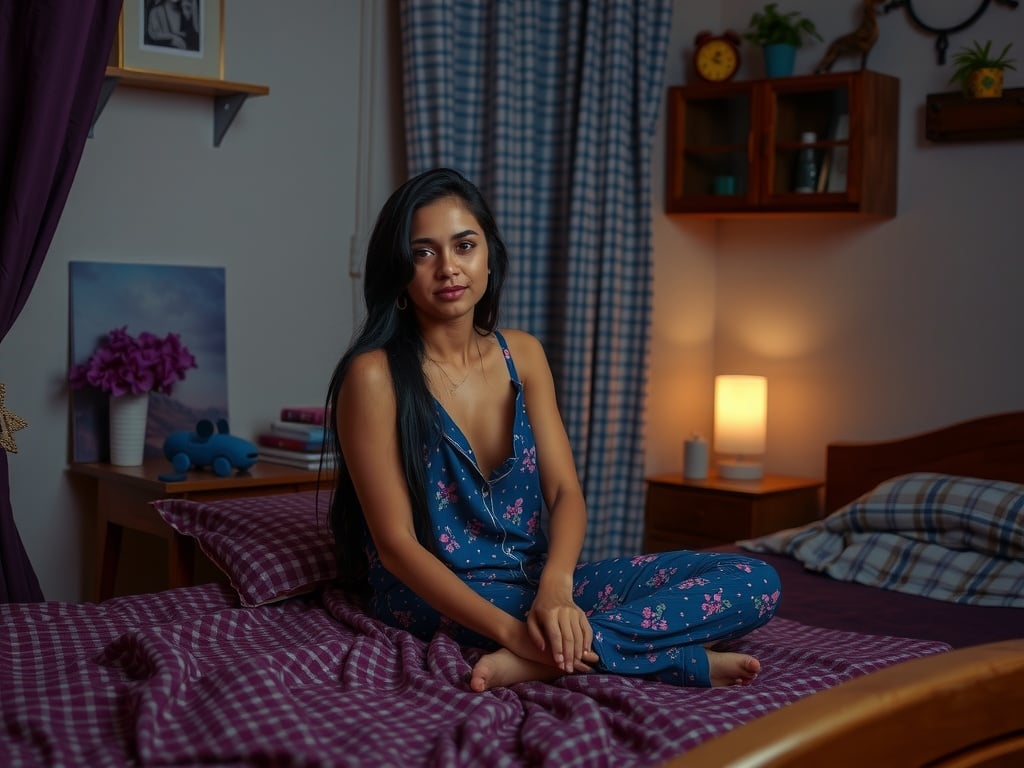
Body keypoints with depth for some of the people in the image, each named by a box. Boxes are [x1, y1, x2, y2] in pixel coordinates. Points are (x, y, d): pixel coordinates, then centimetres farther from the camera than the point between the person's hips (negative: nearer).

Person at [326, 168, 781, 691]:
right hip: (438, 597, -7)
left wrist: (555, 585, -24)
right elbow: (395, 544, -15)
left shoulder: (522, 354, 7)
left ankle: (543, 660, -23)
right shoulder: (375, 375, -11)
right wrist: (512, 630, -28)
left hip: (538, 582, 8)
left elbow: (565, 491, -1)